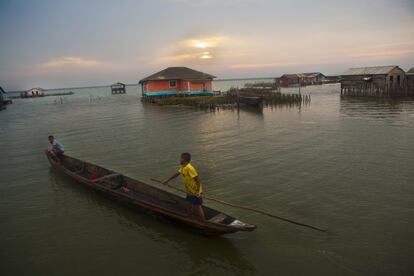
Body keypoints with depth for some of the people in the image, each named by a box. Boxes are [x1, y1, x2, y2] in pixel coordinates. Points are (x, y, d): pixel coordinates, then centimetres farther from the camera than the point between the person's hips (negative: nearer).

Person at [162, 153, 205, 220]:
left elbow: (197, 179, -28)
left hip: (195, 191, -9)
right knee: (190, 206, 22)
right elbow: (176, 174, 17)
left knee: (197, 207, -1)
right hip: (189, 191, 9)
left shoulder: (189, 168, -27)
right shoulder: (183, 167, 3)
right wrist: (167, 180, 21)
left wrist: (198, 191, -26)